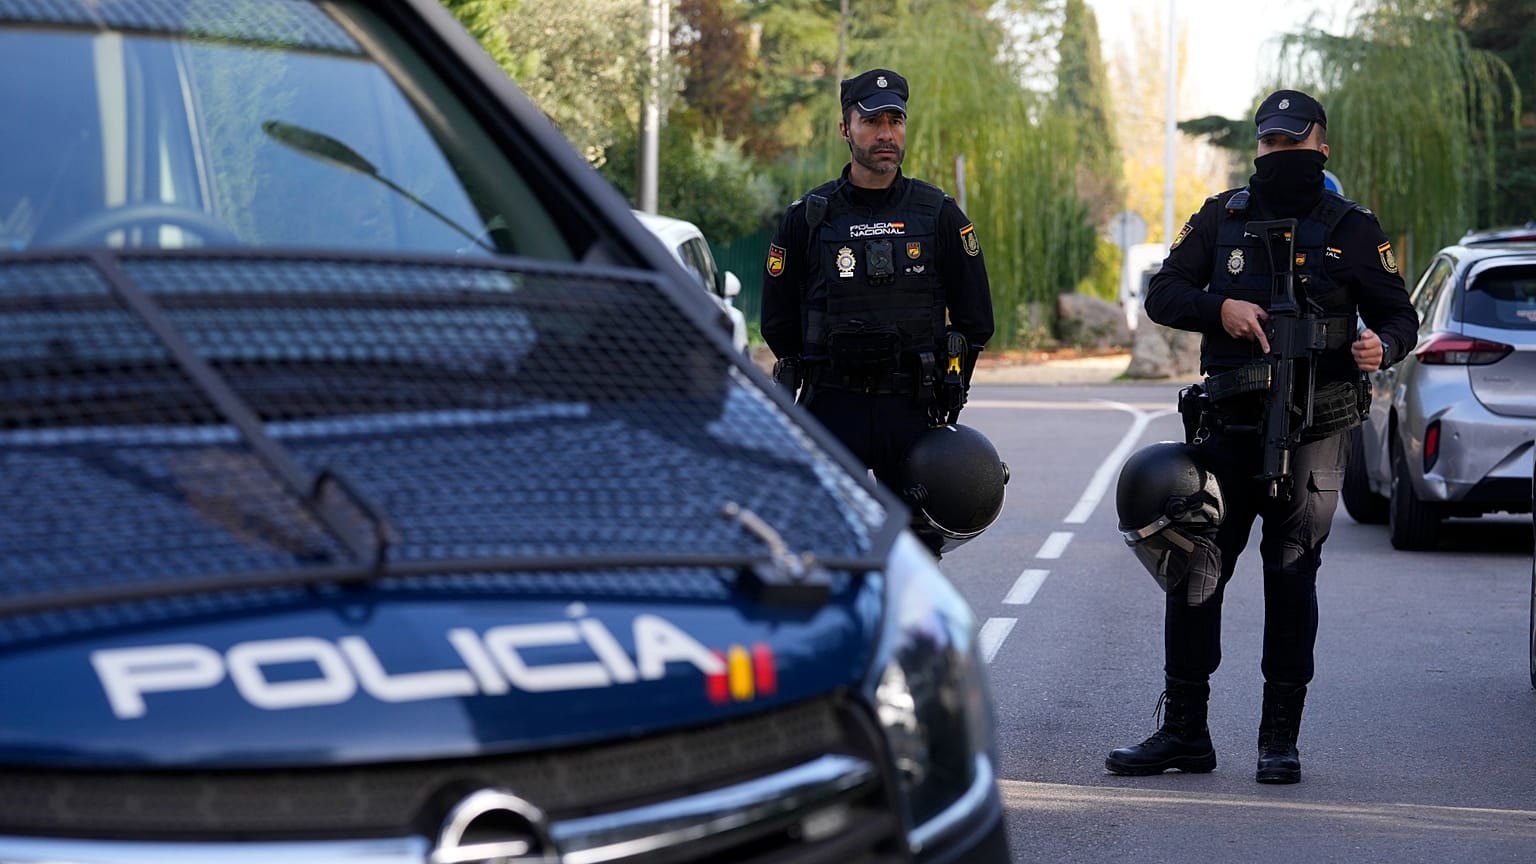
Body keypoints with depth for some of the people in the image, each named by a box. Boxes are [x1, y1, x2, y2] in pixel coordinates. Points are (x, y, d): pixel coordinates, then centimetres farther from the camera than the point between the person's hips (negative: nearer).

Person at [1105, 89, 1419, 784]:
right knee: (1192, 574, 1)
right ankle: (1183, 731, 11)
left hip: (1312, 434, -2)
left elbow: (1400, 315, 5)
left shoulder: (1351, 229, 5)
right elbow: (1162, 294, 7)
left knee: (1291, 579, 1)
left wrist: (1382, 347, -18)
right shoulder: (1222, 218, 10)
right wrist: (1220, 309, -12)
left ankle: (1280, 738, 9)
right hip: (1228, 426, 2)